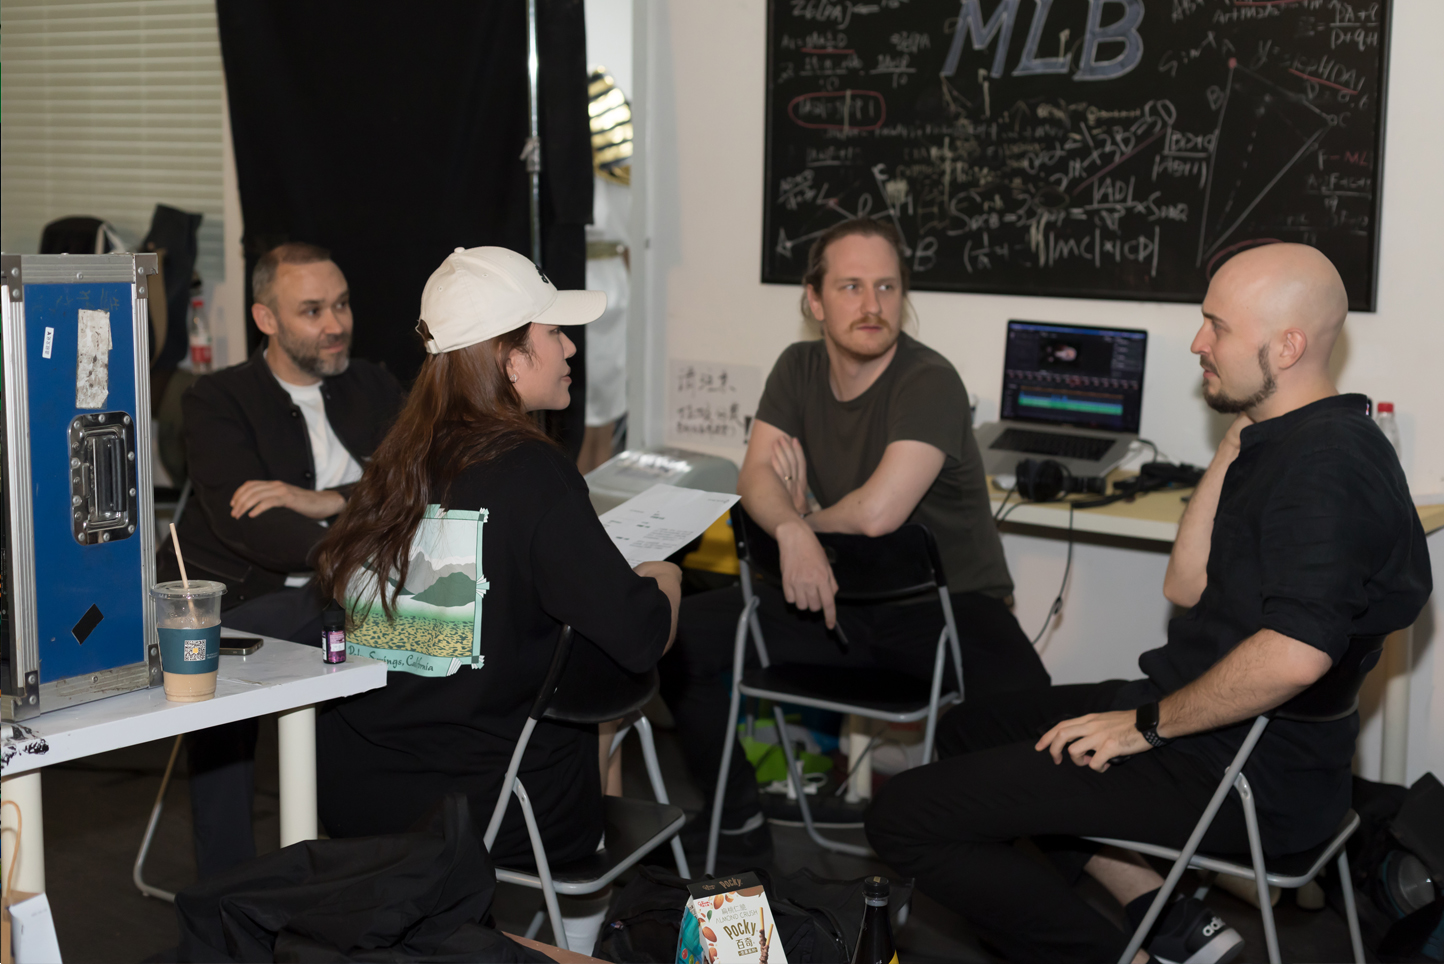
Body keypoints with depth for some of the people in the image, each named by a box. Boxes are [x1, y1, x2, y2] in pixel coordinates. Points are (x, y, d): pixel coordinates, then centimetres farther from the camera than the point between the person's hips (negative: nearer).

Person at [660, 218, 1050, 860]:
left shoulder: (929, 383, -20)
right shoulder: (799, 369, 4)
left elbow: (876, 512, -29)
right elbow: (756, 475, -4)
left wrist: (807, 516, -7)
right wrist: (791, 529, -27)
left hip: (946, 600, -6)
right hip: (841, 594, 6)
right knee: (679, 636, -7)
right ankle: (738, 821, 11)